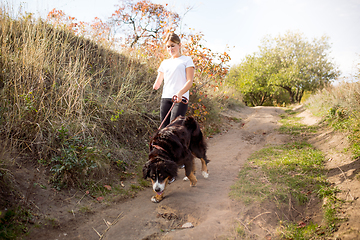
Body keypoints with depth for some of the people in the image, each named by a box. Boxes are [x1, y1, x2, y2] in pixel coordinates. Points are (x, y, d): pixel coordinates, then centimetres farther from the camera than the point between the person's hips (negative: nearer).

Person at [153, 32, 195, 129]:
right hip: (165, 98, 5)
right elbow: (158, 82, 21)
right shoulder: (165, 62, 22)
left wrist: (180, 93, -21)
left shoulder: (186, 60, 7)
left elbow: (190, 81, -3)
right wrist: (154, 87, -3)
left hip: (180, 98, -5)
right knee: (164, 127, -1)